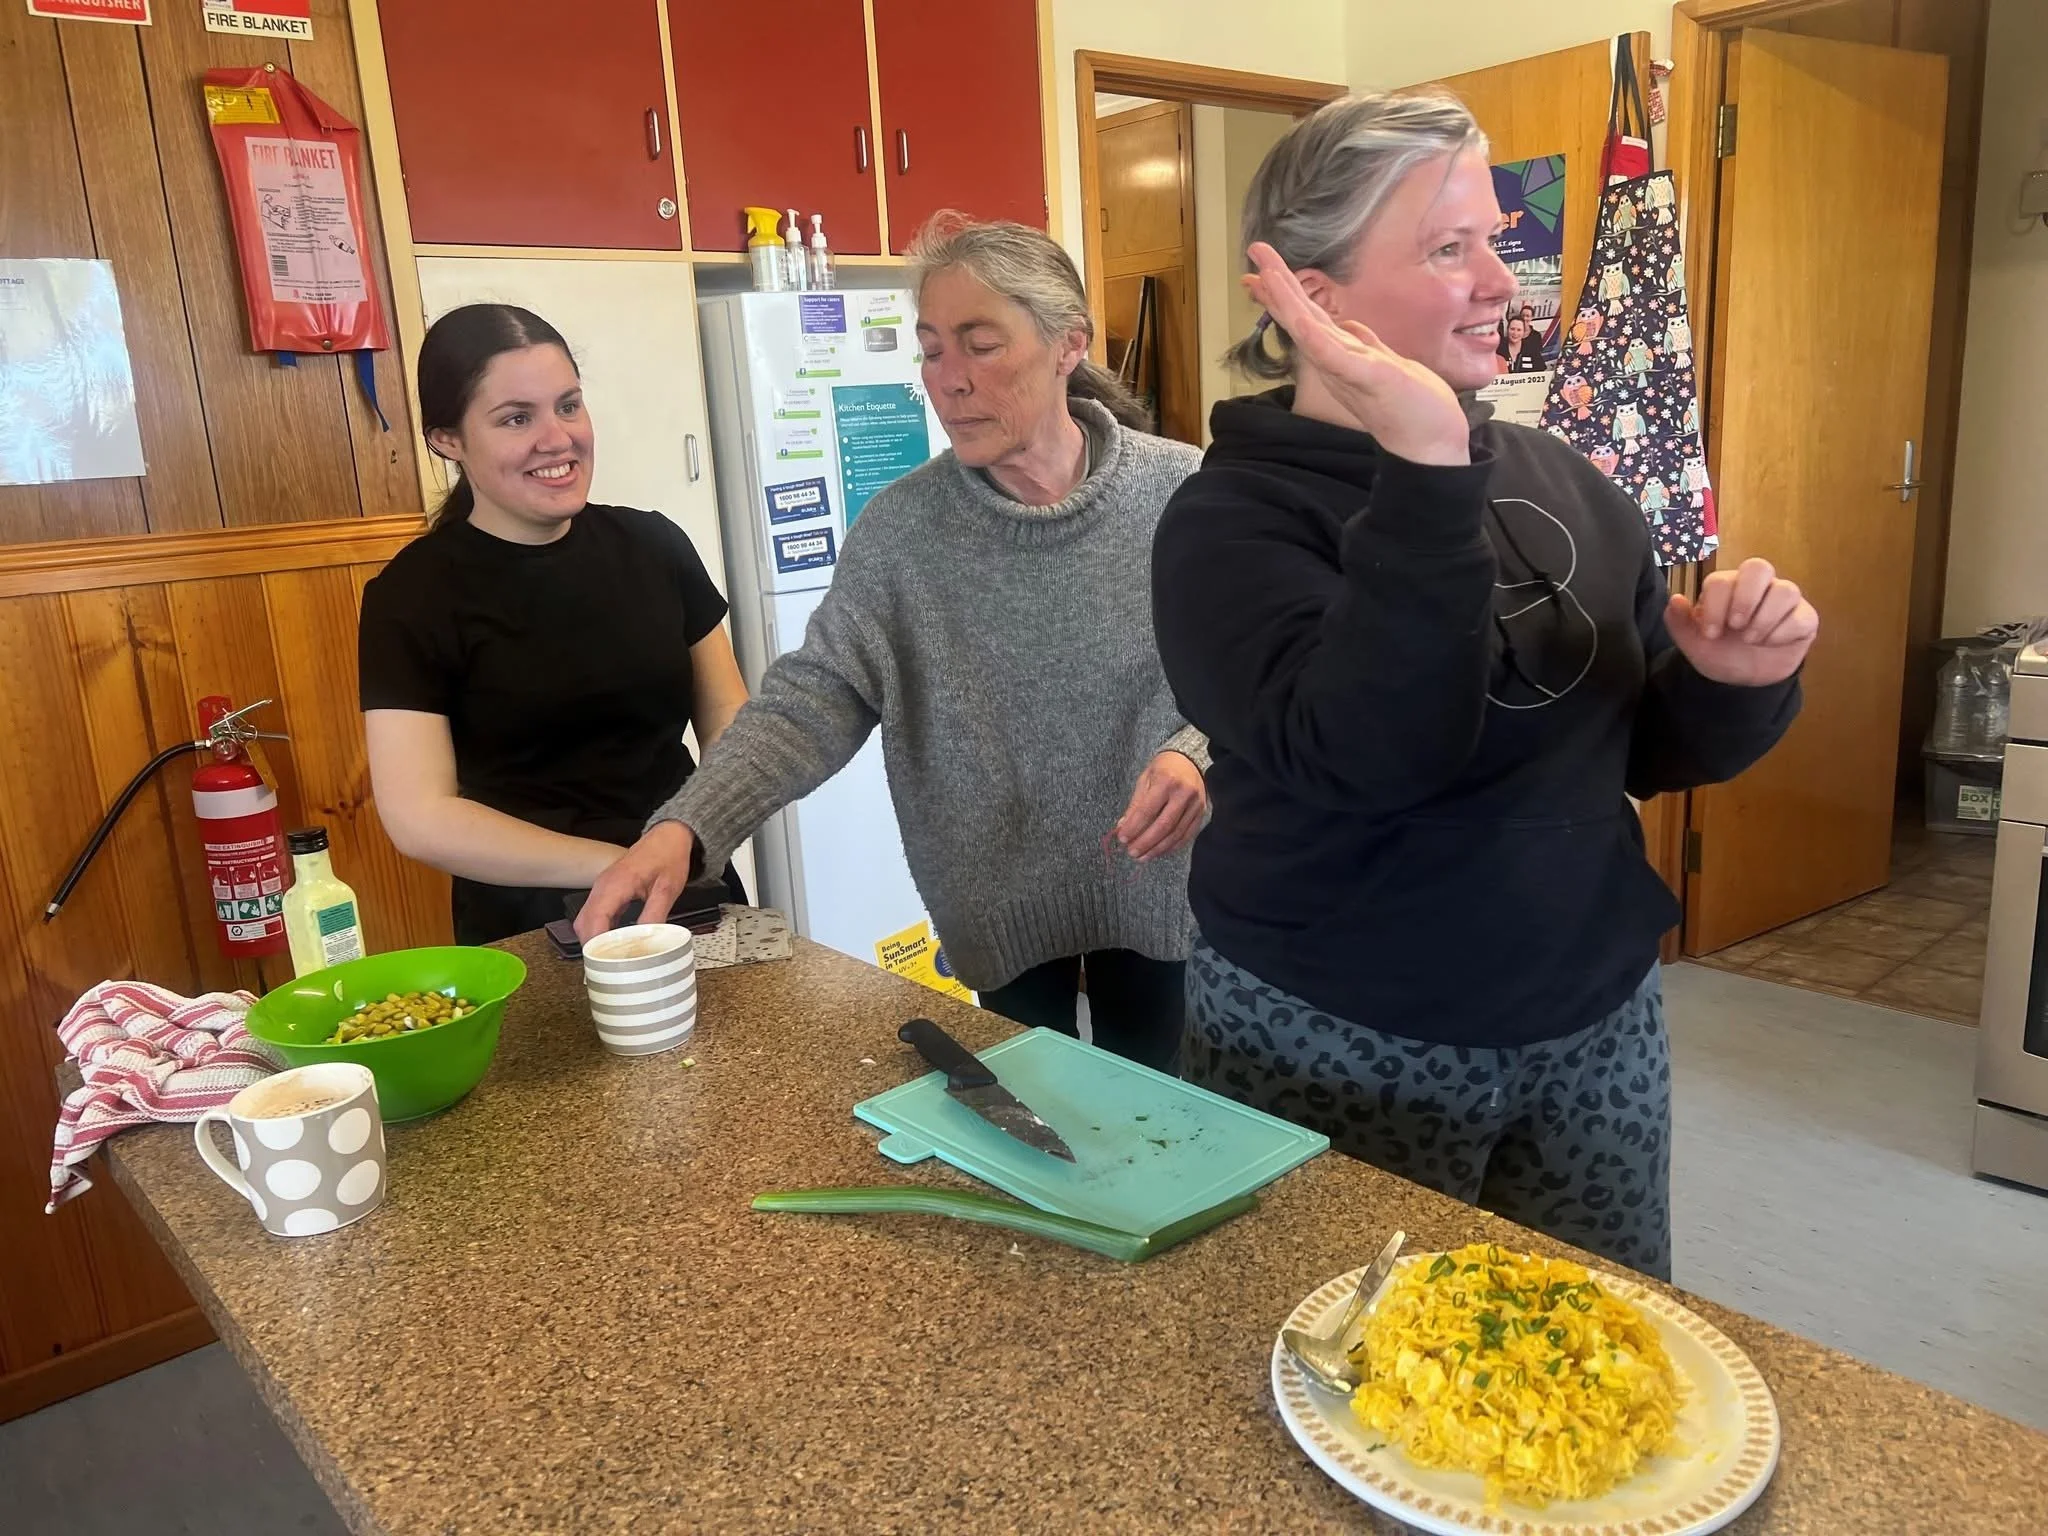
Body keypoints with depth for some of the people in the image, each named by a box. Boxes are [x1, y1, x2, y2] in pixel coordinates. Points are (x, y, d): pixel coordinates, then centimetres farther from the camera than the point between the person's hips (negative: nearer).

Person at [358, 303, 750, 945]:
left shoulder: (654, 545, 1)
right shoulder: (411, 596, -9)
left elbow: (728, 723, 5)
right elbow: (422, 817, -14)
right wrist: (620, 864, -19)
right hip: (528, 937, -3)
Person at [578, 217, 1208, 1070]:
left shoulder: (1179, 492, -12)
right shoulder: (902, 528, -11)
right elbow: (813, 696, -17)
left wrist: (1195, 751, -26)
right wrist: (683, 828, -30)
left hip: (1157, 894, 0)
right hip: (1004, 914, 0)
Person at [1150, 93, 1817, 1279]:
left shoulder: (1558, 481, 2)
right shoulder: (1233, 519, -15)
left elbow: (1649, 749, 11)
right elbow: (1371, 758, -31)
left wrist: (1733, 684, -10)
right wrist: (1425, 479, -36)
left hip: (1597, 1022, 5)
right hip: (1340, 1047, -5)